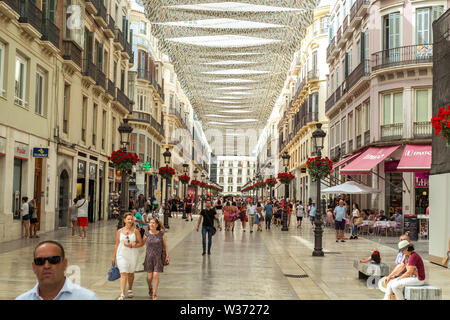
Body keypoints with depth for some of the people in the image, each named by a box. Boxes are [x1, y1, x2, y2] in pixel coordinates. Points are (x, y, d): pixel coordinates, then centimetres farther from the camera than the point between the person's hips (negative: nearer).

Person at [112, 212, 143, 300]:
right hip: (122, 255, 0)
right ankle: (122, 294, -13)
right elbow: (117, 244, 9)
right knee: (123, 274, -10)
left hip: (133, 255, 1)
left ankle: (130, 290, 38)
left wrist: (131, 245, -17)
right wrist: (114, 256, 11)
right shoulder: (119, 231, 2)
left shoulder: (135, 231, -2)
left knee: (131, 273, 15)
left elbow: (140, 243, -1)